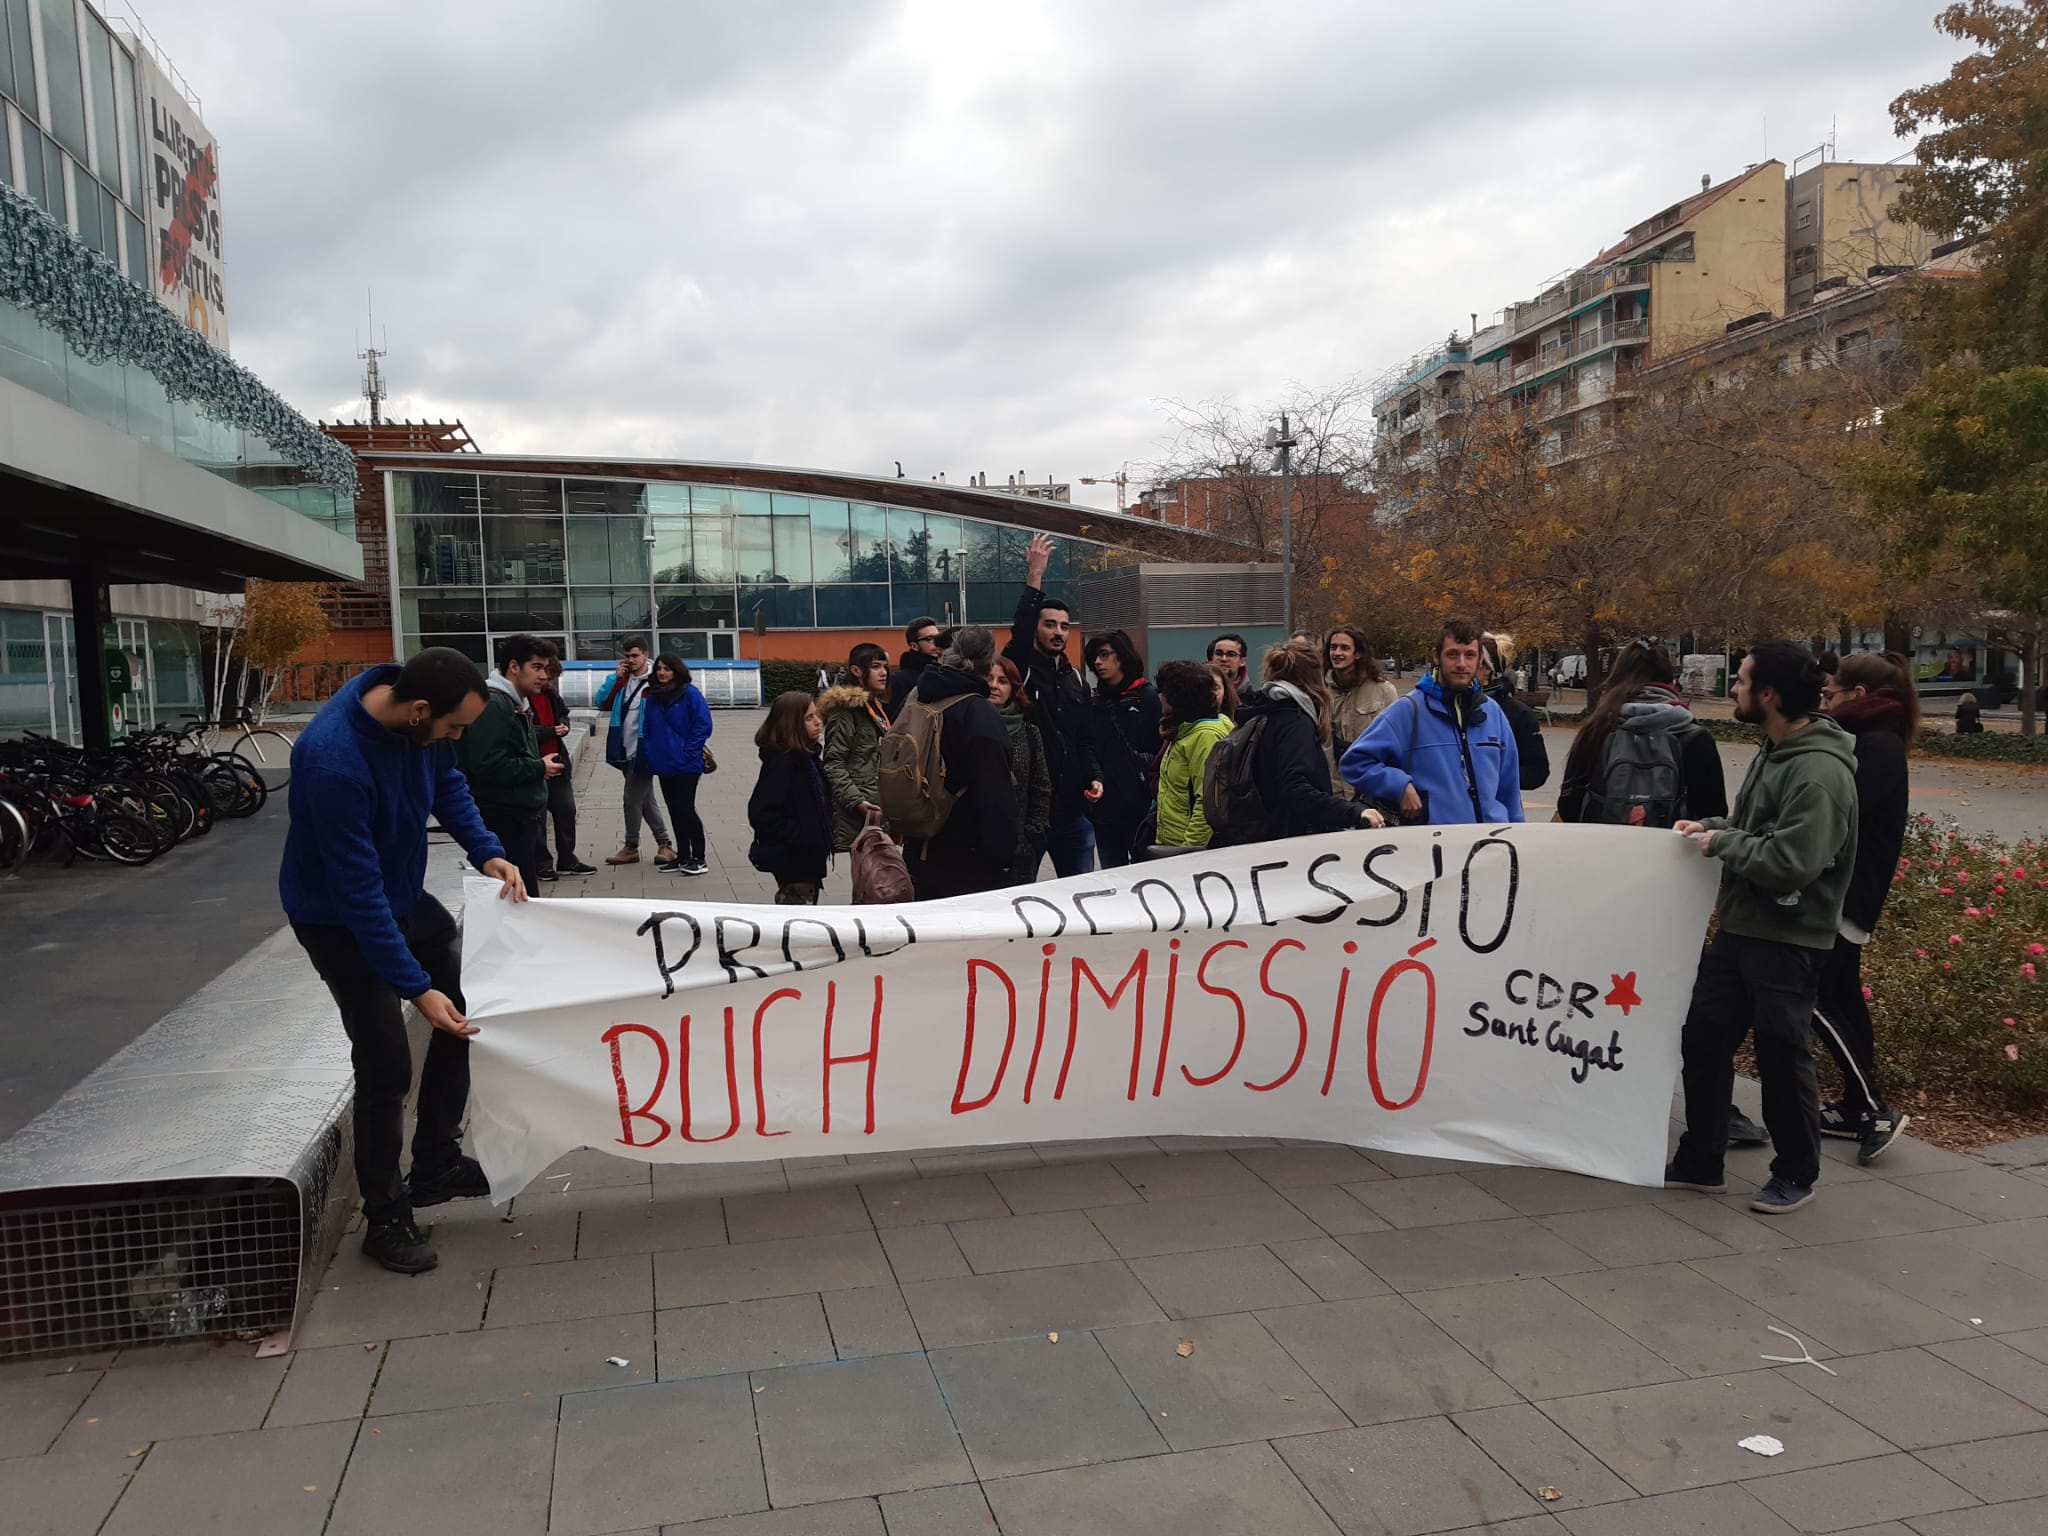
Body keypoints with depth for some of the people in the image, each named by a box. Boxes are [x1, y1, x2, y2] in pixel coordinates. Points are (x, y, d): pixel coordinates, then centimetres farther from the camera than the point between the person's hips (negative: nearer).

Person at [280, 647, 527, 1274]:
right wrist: (416, 987, -31)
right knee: (385, 1064, -5)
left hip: (402, 894, 8)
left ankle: (437, 1164, 28)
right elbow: (357, 890, -33)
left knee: (468, 1006, 12)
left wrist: (486, 851, -8)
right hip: (340, 918, -8)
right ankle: (386, 1219, 14)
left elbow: (446, 781, 6)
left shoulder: (415, 718, -15)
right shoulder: (334, 760, -37)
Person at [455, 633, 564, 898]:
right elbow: (487, 766, -26)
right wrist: (539, 768, -15)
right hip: (505, 821, -10)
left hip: (525, 817, 10)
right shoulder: (493, 704, -16)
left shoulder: (518, 705, 16)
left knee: (527, 893, 14)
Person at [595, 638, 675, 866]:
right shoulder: (622, 679, 8)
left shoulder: (655, 681, -12)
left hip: (643, 751, -8)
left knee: (632, 798, -2)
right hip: (626, 751, 8)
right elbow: (602, 702, 0)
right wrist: (616, 676, -7)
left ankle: (631, 847, 13)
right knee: (645, 800, 13)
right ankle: (664, 844, 23)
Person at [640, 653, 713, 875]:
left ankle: (699, 859, 1)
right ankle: (682, 857, 19)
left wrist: (688, 752, -15)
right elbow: (647, 728, 18)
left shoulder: (689, 693, -9)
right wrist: (650, 753, 5)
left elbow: (703, 724, -12)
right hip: (663, 765, 6)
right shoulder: (653, 696, 10)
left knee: (685, 809, -6)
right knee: (675, 811, 11)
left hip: (685, 765, -6)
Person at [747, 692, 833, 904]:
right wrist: (800, 837, -23)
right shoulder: (781, 763, -19)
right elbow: (760, 814, -24)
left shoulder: (808, 757, 9)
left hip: (809, 857, 9)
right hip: (792, 860, -9)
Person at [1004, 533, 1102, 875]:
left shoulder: (1074, 679, 14)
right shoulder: (1020, 669, -3)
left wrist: (1094, 777, 2)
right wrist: (1034, 577, -30)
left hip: (1071, 809, 6)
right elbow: (1018, 632, -25)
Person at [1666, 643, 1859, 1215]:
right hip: (1739, 927, 9)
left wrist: (1721, 843, -15)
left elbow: (1792, 861, -28)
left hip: (1787, 940, -9)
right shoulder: (1774, 750, 10)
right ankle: (1700, 1162, 25)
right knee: (1703, 1038, 11)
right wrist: (1714, 826, 5)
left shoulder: (1820, 771, -21)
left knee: (1782, 1058, 4)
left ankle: (1795, 1176, 24)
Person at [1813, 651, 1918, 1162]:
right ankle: (1856, 1107, 21)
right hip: (1842, 892, 10)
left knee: (1815, 998, -9)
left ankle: (1875, 1111, -3)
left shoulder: (1878, 747, -16)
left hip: (1847, 894, -10)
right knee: (1841, 997, 13)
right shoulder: (1864, 741, 14)